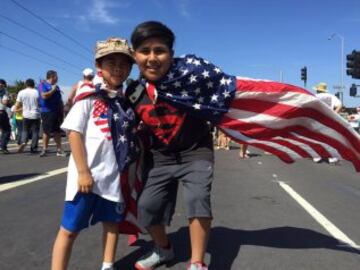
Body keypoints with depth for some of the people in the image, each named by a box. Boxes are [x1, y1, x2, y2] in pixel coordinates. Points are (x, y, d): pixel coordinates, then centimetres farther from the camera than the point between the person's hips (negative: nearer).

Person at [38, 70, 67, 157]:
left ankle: (59, 150, 9)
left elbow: (60, 101, 20)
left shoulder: (56, 87, 18)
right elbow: (44, 96, -19)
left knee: (57, 131, 6)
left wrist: (62, 112, 15)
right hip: (47, 112, -6)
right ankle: (44, 150, 6)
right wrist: (53, 90, -8)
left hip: (57, 112, 6)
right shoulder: (42, 85, -2)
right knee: (46, 131, -2)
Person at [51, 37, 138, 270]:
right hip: (89, 175, -5)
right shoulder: (89, 94, -7)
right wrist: (83, 171, -16)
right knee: (70, 228, 3)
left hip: (117, 175, 5)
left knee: (113, 223, 18)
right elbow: (74, 132, -12)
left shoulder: (128, 100, 7)